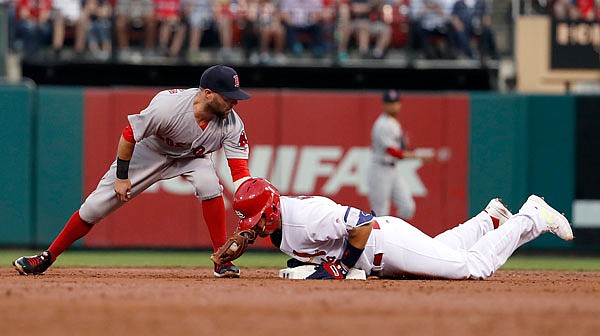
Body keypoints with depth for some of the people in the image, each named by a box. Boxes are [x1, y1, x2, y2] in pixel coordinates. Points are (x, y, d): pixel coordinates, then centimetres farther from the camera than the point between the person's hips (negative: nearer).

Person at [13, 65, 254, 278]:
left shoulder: (231, 124, -28)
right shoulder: (168, 107, -38)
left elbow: (239, 169, -28)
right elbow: (129, 135, -24)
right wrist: (121, 176, -18)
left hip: (190, 157, 2)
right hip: (148, 151, -2)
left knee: (209, 183, -30)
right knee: (96, 206, -5)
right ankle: (48, 257, 12)